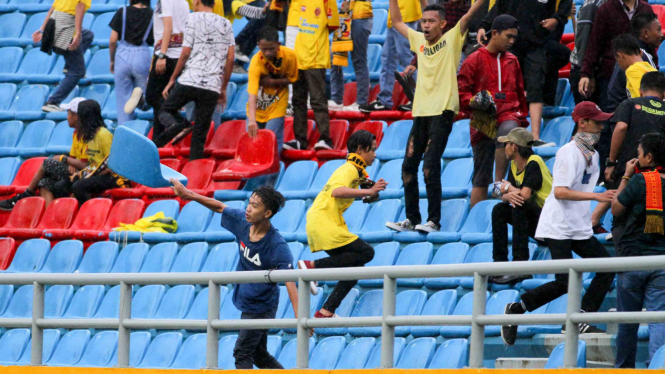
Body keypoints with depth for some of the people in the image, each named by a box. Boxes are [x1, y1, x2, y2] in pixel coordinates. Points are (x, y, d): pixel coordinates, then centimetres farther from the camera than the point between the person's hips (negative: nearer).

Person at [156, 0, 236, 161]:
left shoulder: (194, 18, 3)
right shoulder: (226, 24, 14)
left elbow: (186, 53, -1)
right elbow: (230, 59, 10)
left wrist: (172, 79, 9)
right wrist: (224, 89, 17)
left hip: (188, 81, -3)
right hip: (212, 87, 3)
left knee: (165, 111, 15)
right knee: (199, 135, 7)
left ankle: (175, 124, -18)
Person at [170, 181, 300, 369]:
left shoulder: (277, 246, -30)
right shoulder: (243, 221, -11)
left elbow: (290, 282, -34)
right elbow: (220, 207, 7)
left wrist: (299, 317, -43)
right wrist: (188, 195, 6)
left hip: (261, 307, -8)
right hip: (246, 302, 8)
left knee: (242, 353, -5)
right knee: (259, 355, 17)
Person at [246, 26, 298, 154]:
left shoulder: (289, 56, -19)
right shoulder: (256, 62, -28)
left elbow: (292, 79, -1)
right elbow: (252, 94, -37)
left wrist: (273, 82, -21)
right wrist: (252, 120, -49)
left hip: (277, 104, 0)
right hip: (258, 105, 0)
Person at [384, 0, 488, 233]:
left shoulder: (452, 39, 0)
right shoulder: (419, 41, 15)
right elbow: (396, 22, 27)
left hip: (442, 111, -7)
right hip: (420, 113, 7)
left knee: (430, 166, -14)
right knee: (408, 166, 6)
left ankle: (434, 220, -10)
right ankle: (412, 219, 15)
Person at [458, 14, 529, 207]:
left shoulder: (512, 61, 14)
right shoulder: (475, 59, 2)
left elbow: (519, 92, 23)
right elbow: (462, 90, -1)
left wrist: (522, 118, 22)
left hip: (508, 113, 2)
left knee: (507, 132, -37)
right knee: (481, 176, 1)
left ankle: (499, 182, -28)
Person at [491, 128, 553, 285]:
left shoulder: (533, 163, -18)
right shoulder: (514, 165, 8)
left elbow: (525, 194, -28)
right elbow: (504, 196, 3)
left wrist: (509, 188, -7)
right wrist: (509, 196, -22)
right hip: (535, 221, 9)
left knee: (519, 207, -29)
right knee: (499, 210, 0)